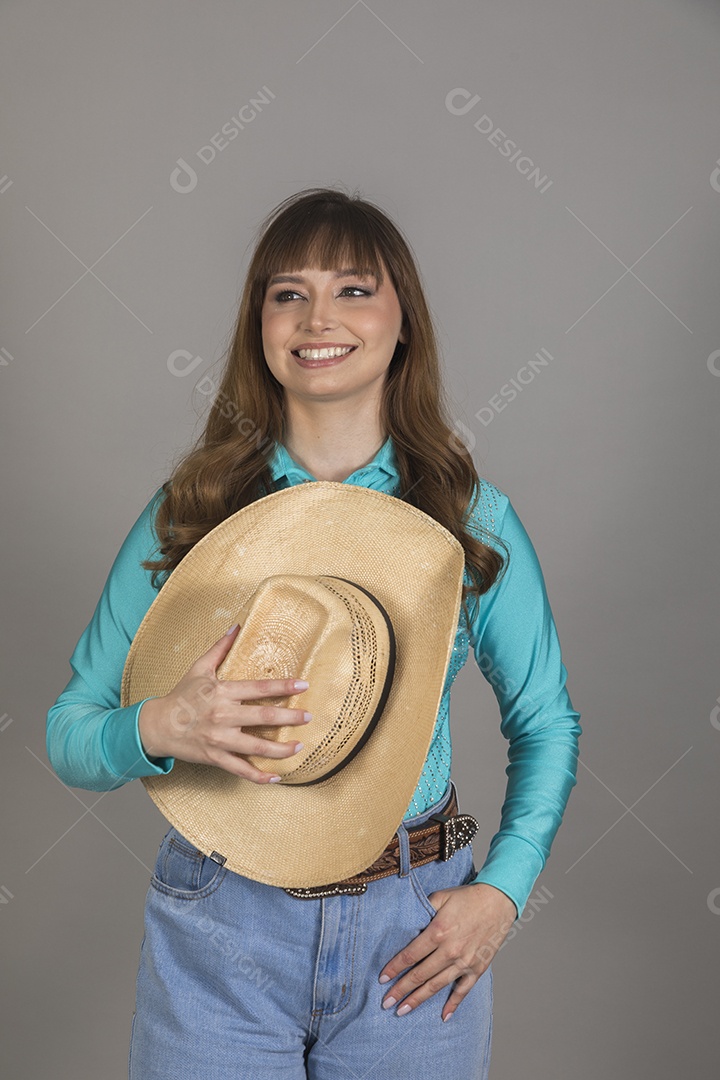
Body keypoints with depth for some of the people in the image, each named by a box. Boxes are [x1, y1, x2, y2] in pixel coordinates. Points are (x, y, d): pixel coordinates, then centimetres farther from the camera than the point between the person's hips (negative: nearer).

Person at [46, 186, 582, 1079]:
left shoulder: (475, 520, -4)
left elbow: (546, 724, 8)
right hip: (217, 939, 0)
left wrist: (502, 889, -3)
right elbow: (69, 734, -2)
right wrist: (158, 729, -22)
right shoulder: (188, 511, -5)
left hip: (412, 938, 1)